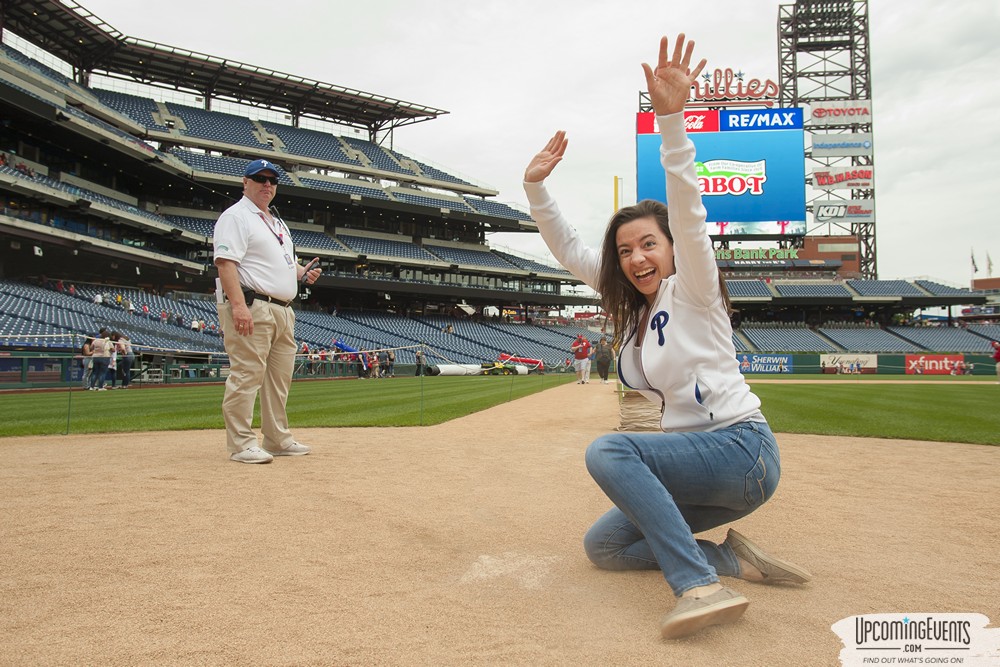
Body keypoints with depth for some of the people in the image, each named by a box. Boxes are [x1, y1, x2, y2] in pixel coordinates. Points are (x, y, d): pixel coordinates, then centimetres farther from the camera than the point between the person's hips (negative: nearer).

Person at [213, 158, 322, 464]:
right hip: (252, 308, -9)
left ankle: (278, 439, 21)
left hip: (283, 310, 9)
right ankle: (242, 444, -4)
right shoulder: (236, 216, -3)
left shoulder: (277, 222, 24)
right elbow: (225, 262, -15)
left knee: (280, 378, 12)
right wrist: (238, 304, -26)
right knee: (247, 376, -9)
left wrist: (303, 273, 8)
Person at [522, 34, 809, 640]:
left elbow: (689, 213, -25)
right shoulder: (633, 304, 11)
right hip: (695, 459, 9)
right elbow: (570, 249, 11)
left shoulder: (692, 288, -8)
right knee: (604, 545, 6)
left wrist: (671, 117, -36)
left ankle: (701, 585, -28)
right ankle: (729, 559, 3)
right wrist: (537, 187, 0)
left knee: (609, 451, -29)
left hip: (741, 449, -9)